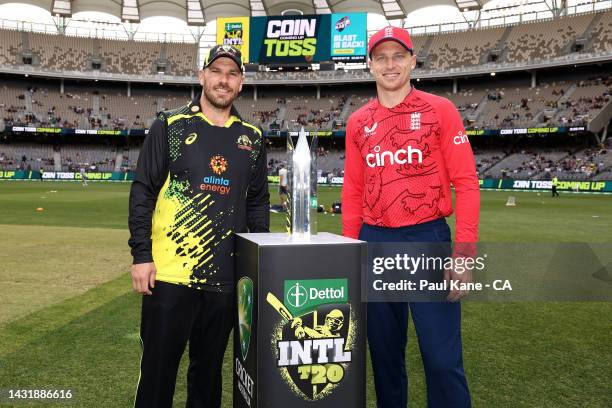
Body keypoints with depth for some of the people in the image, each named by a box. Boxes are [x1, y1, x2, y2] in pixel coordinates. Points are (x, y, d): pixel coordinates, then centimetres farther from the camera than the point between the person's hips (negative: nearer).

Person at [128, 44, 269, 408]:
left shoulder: (252, 138, 10)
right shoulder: (170, 126, 1)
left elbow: (258, 203, 14)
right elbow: (143, 192, -1)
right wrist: (141, 254, -8)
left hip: (226, 278, 3)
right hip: (169, 273, -3)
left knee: (210, 369, 16)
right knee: (158, 369, 6)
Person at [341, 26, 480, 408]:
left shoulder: (440, 110, -1)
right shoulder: (358, 122, 9)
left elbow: (466, 184, -6)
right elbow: (352, 193, 11)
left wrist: (464, 254, -13)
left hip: (428, 238, -3)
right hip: (374, 243, 4)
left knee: (442, 359, -1)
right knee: (385, 353, 15)